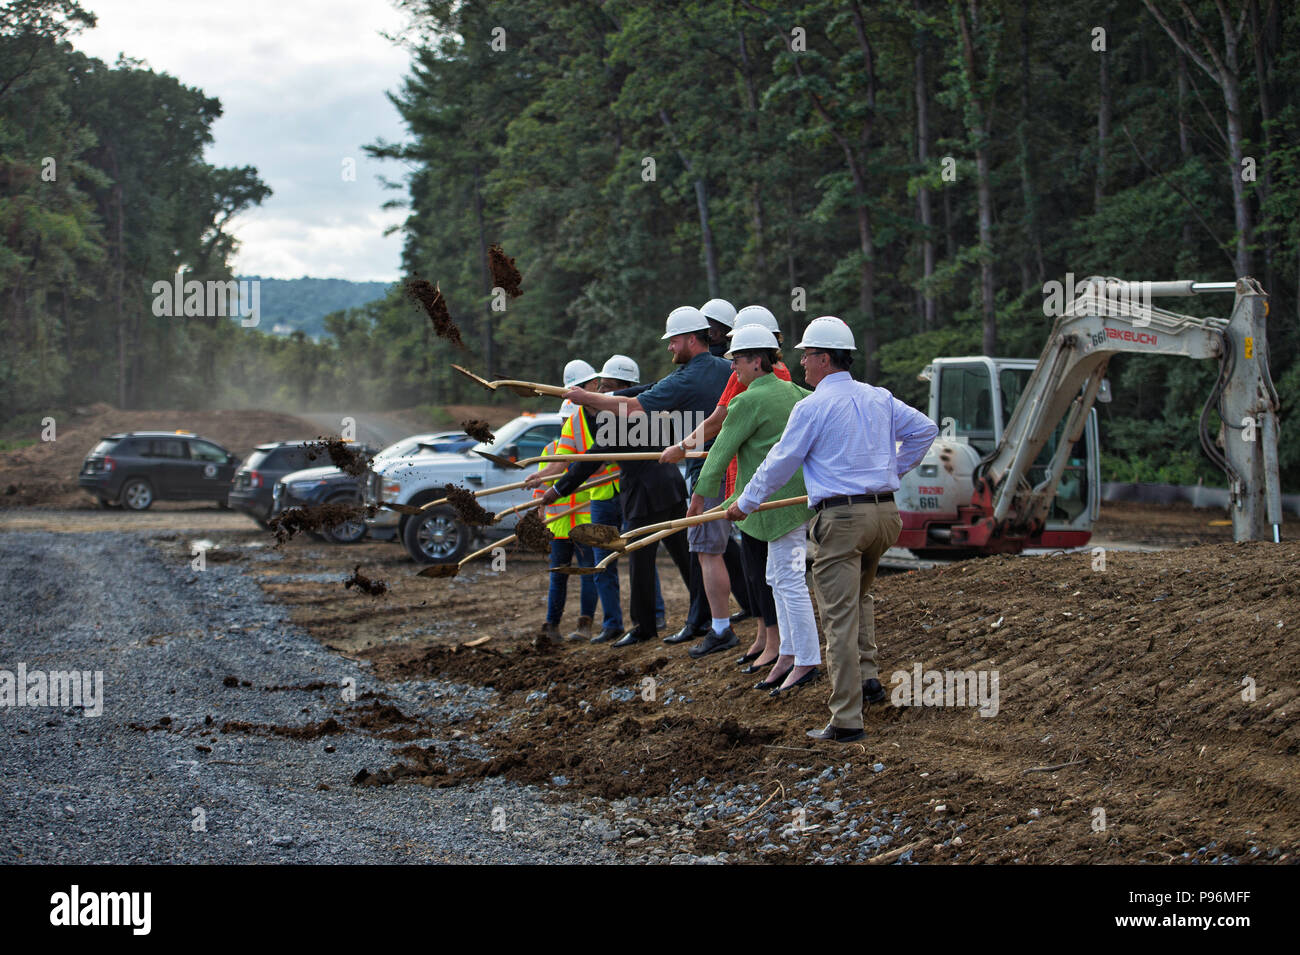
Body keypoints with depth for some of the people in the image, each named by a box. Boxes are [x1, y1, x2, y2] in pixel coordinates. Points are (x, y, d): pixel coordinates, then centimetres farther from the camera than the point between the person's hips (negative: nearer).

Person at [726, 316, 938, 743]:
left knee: (840, 619, -4)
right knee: (859, 595, 29)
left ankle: (846, 721, -5)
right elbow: (924, 429, 19)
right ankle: (868, 676, 21)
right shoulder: (879, 398, 11)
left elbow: (781, 462, -1)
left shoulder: (812, 407, -8)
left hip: (842, 518, -7)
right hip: (885, 511, 7)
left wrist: (744, 504, 12)